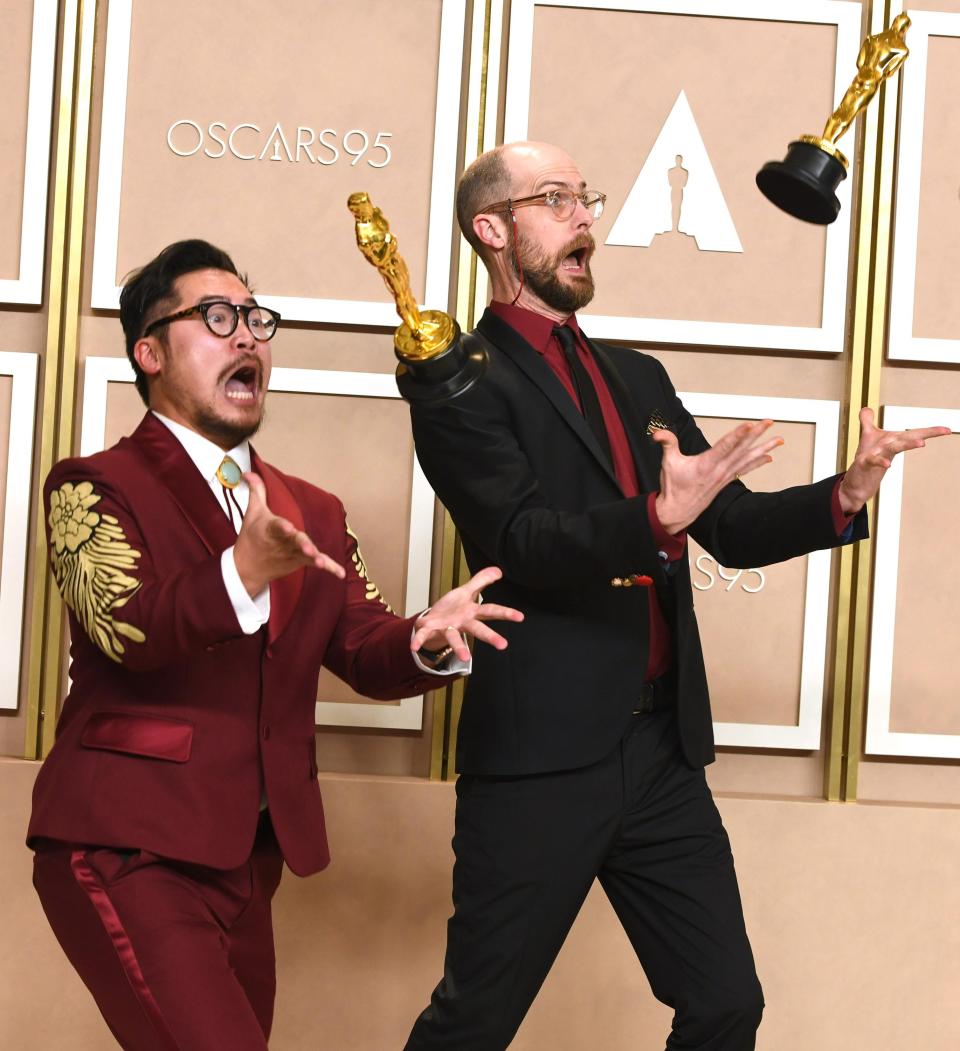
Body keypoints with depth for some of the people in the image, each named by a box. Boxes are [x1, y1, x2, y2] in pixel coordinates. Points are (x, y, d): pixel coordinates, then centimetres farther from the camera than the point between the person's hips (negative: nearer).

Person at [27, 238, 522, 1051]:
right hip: (127, 848, -7)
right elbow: (124, 626, -20)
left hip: (246, 859, 7)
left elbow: (368, 653, 6)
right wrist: (247, 570, -37)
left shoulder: (312, 513, 15)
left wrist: (428, 641, -17)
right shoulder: (95, 488, -3)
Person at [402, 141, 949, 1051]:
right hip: (543, 756, -6)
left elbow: (731, 527, 15)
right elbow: (523, 539, -18)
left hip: (663, 751, 7)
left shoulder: (637, 377, 17)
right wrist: (655, 519, -34)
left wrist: (844, 497, -1)